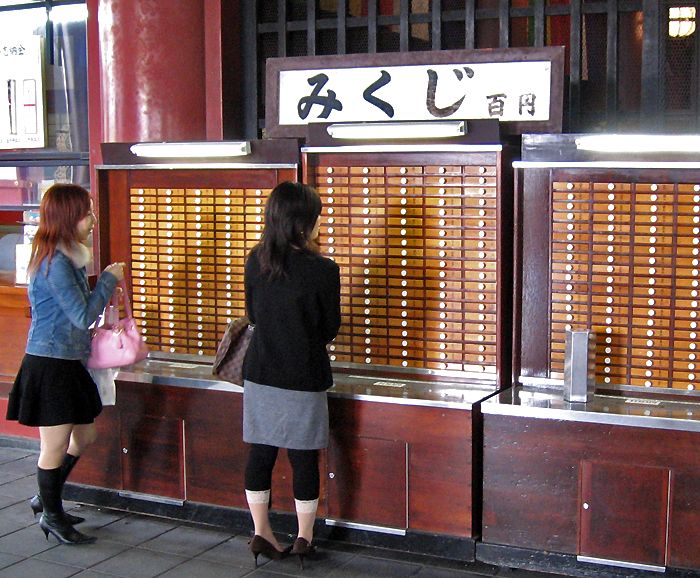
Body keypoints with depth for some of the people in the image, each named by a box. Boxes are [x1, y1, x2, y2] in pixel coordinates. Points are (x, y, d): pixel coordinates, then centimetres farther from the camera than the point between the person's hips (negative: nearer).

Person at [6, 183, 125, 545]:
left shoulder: (66, 258, 12)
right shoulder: (56, 263, -19)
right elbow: (83, 316, -21)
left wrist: (105, 286, 6)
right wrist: (109, 279, -11)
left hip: (67, 363, 10)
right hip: (49, 364, -10)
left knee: (84, 436, 19)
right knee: (56, 444, 3)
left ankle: (46, 499, 35)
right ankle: (52, 517, 20)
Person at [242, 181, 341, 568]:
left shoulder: (255, 261, -1)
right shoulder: (322, 270, -15)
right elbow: (330, 329, -5)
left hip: (260, 374, 4)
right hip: (304, 378, -4)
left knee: (261, 452, 11)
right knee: (304, 457, 8)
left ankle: (262, 535, 19)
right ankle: (304, 539, 19)